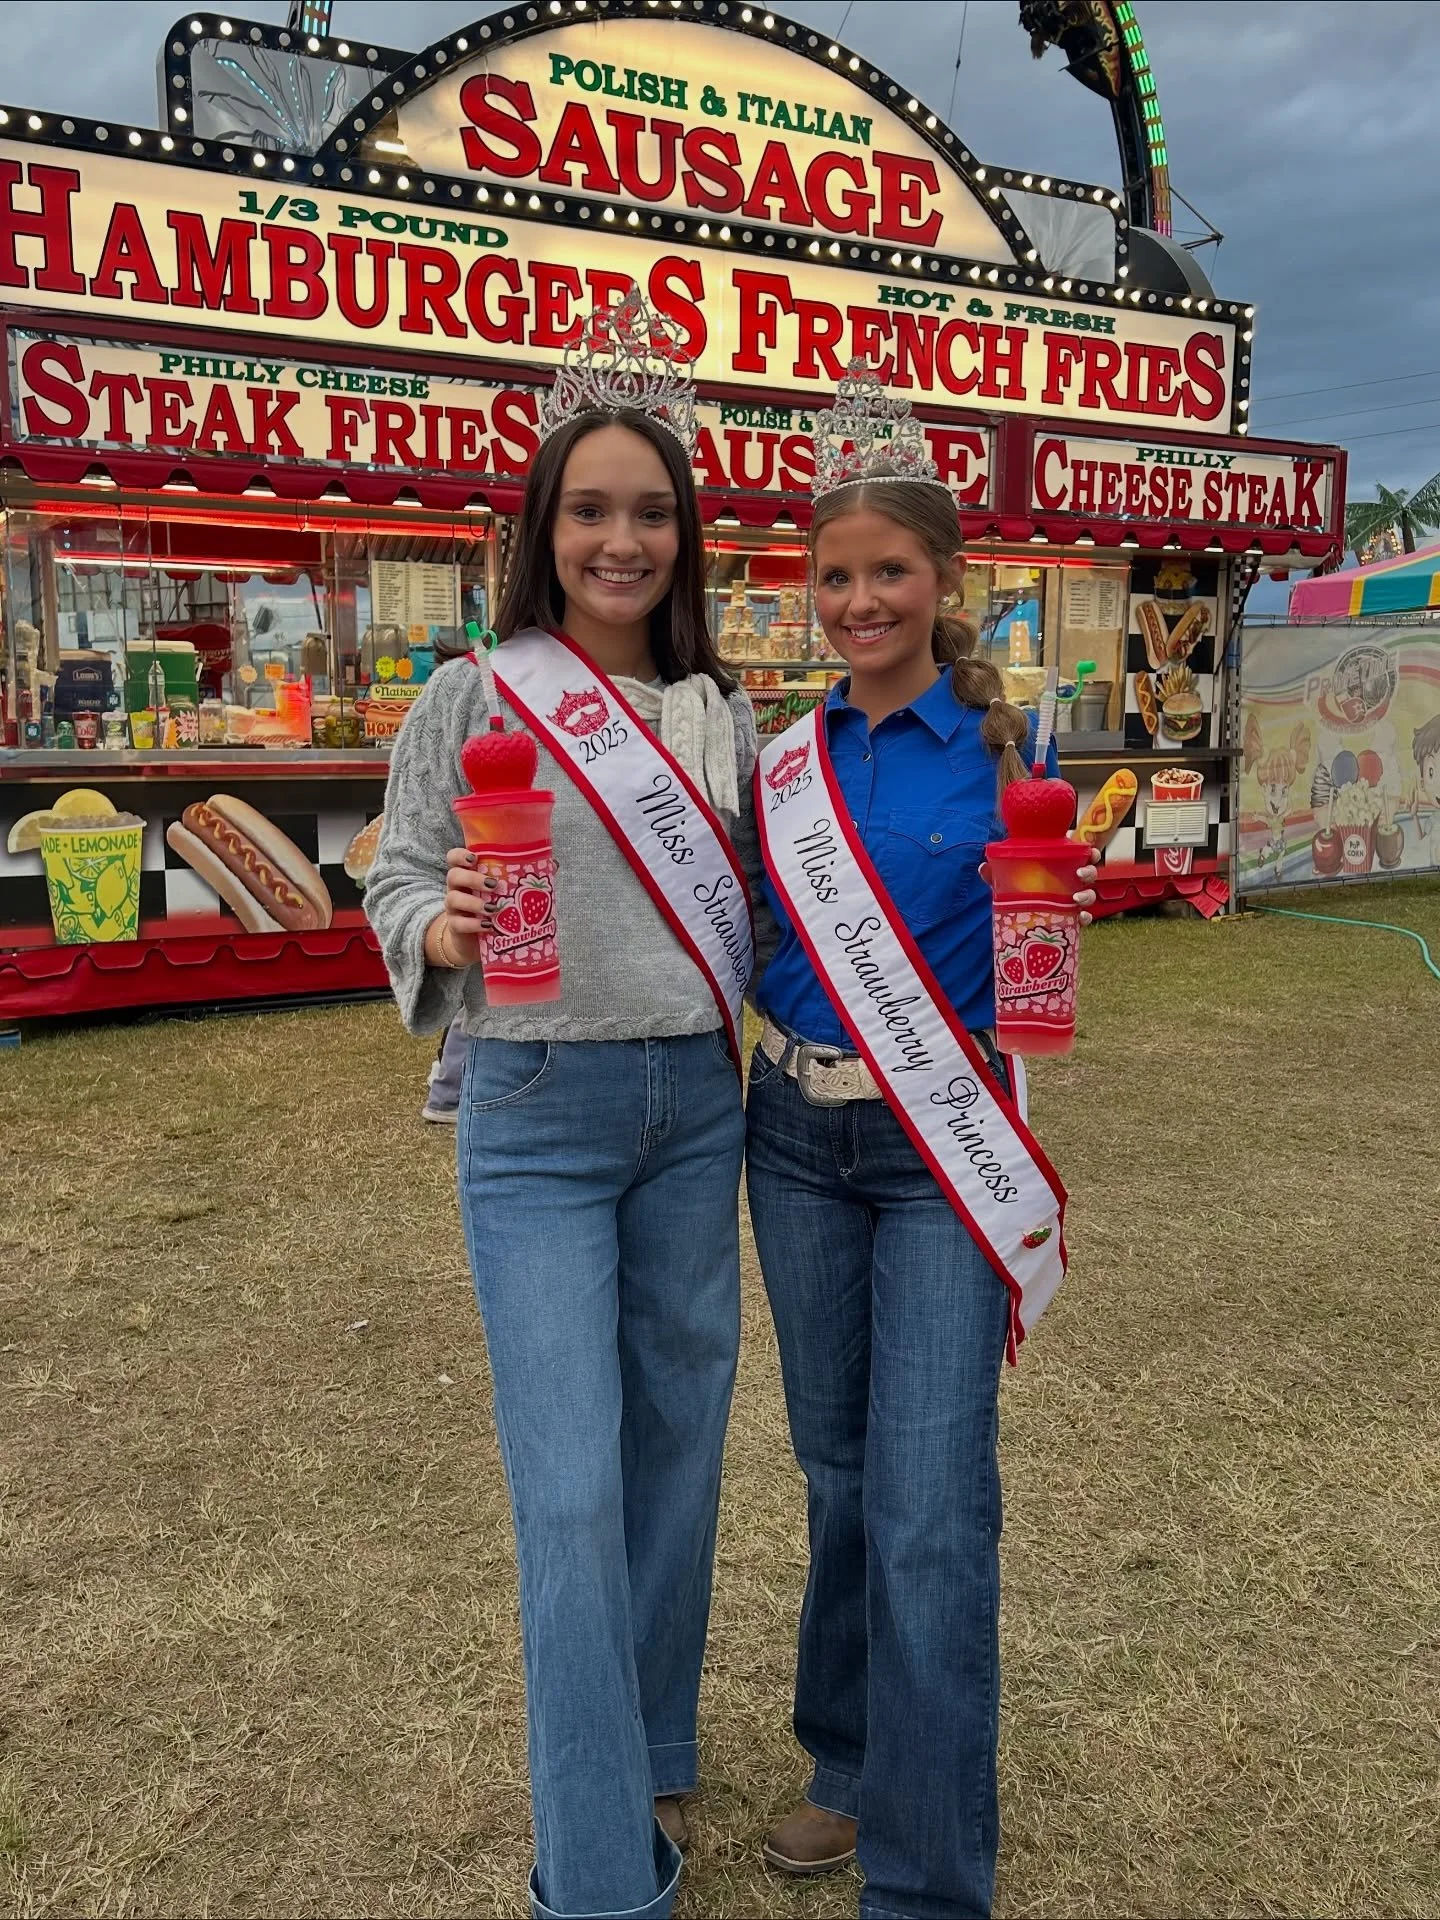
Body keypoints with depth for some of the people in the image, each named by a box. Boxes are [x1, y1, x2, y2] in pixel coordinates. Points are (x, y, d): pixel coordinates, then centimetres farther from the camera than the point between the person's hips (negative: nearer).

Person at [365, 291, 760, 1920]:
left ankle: (653, 1759, 37)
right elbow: (395, 886, -2)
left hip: (695, 1109, 5)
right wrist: (449, 927, -23)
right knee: (571, 1494, -4)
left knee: (679, 1447, 14)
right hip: (537, 1116, -4)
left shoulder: (721, 714, 8)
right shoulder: (469, 700, -4)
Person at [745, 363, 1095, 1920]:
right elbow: (758, 945, 12)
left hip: (942, 1144, -4)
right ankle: (856, 1764, 37)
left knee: (930, 1502, -5)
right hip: (796, 1132, 5)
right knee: (839, 1467, 17)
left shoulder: (999, 748, -5)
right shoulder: (785, 756, 6)